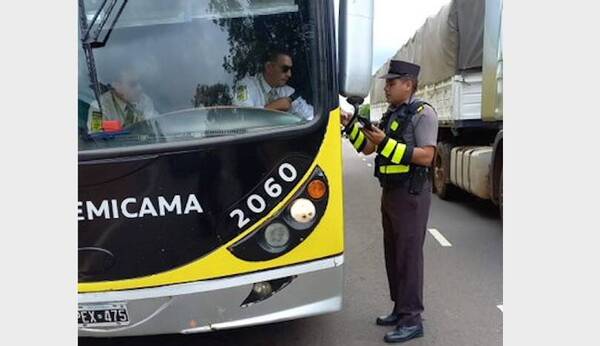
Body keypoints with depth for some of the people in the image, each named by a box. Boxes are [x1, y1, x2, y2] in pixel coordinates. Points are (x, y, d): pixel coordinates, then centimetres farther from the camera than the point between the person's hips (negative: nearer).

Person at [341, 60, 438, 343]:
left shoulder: (423, 113, -10)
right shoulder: (390, 115, 15)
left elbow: (426, 157, -20)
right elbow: (368, 148, 15)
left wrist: (387, 144, -23)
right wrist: (349, 126, 3)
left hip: (411, 195, -8)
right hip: (390, 193, 8)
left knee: (409, 255, -4)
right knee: (393, 253, 13)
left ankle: (412, 320, 5)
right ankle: (400, 308, 25)